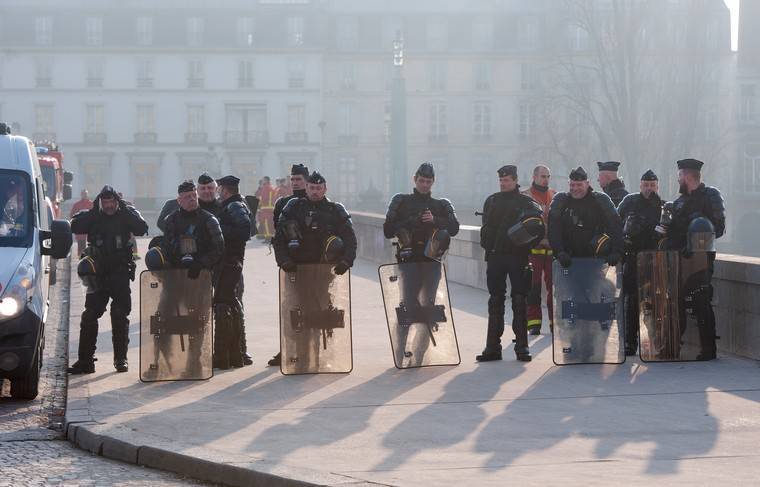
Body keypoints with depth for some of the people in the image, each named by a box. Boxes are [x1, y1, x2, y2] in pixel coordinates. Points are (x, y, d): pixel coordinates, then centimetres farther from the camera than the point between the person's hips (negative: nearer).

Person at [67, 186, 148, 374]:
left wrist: (124, 209, -18)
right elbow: (75, 226, -12)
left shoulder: (126, 215, 2)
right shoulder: (93, 217, 4)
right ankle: (85, 360, -1)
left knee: (120, 318, 1)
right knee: (89, 316, -3)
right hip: (98, 275, 1)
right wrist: (94, 210, -16)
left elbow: (141, 229, -15)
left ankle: (121, 359, 9)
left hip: (120, 274, -1)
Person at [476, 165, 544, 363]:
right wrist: (487, 244, -1)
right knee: (495, 301, 4)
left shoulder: (527, 202, 3)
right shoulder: (492, 201, 13)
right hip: (495, 256, 3)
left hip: (518, 257, -3)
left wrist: (525, 246, -10)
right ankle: (493, 347, 6)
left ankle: (522, 346, 3)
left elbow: (538, 230, 1)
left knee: (520, 301, -1)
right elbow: (486, 228, 13)